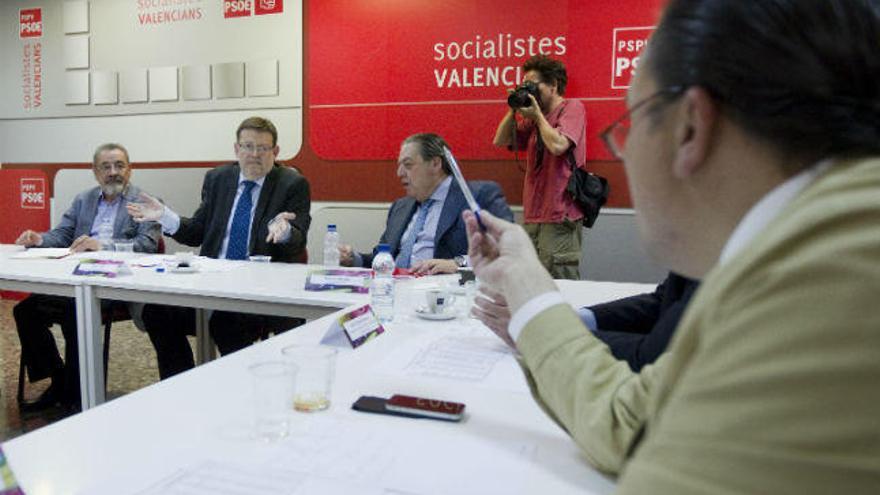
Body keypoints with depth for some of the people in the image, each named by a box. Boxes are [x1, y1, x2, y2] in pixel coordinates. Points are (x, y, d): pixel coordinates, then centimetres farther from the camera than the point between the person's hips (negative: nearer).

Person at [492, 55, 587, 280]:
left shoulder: (572, 108, -2)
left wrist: (537, 115, -5)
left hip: (559, 217, -7)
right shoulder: (534, 118, 18)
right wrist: (513, 110, 6)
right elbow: (500, 141, 17)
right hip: (532, 215, 7)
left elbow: (558, 145, -18)